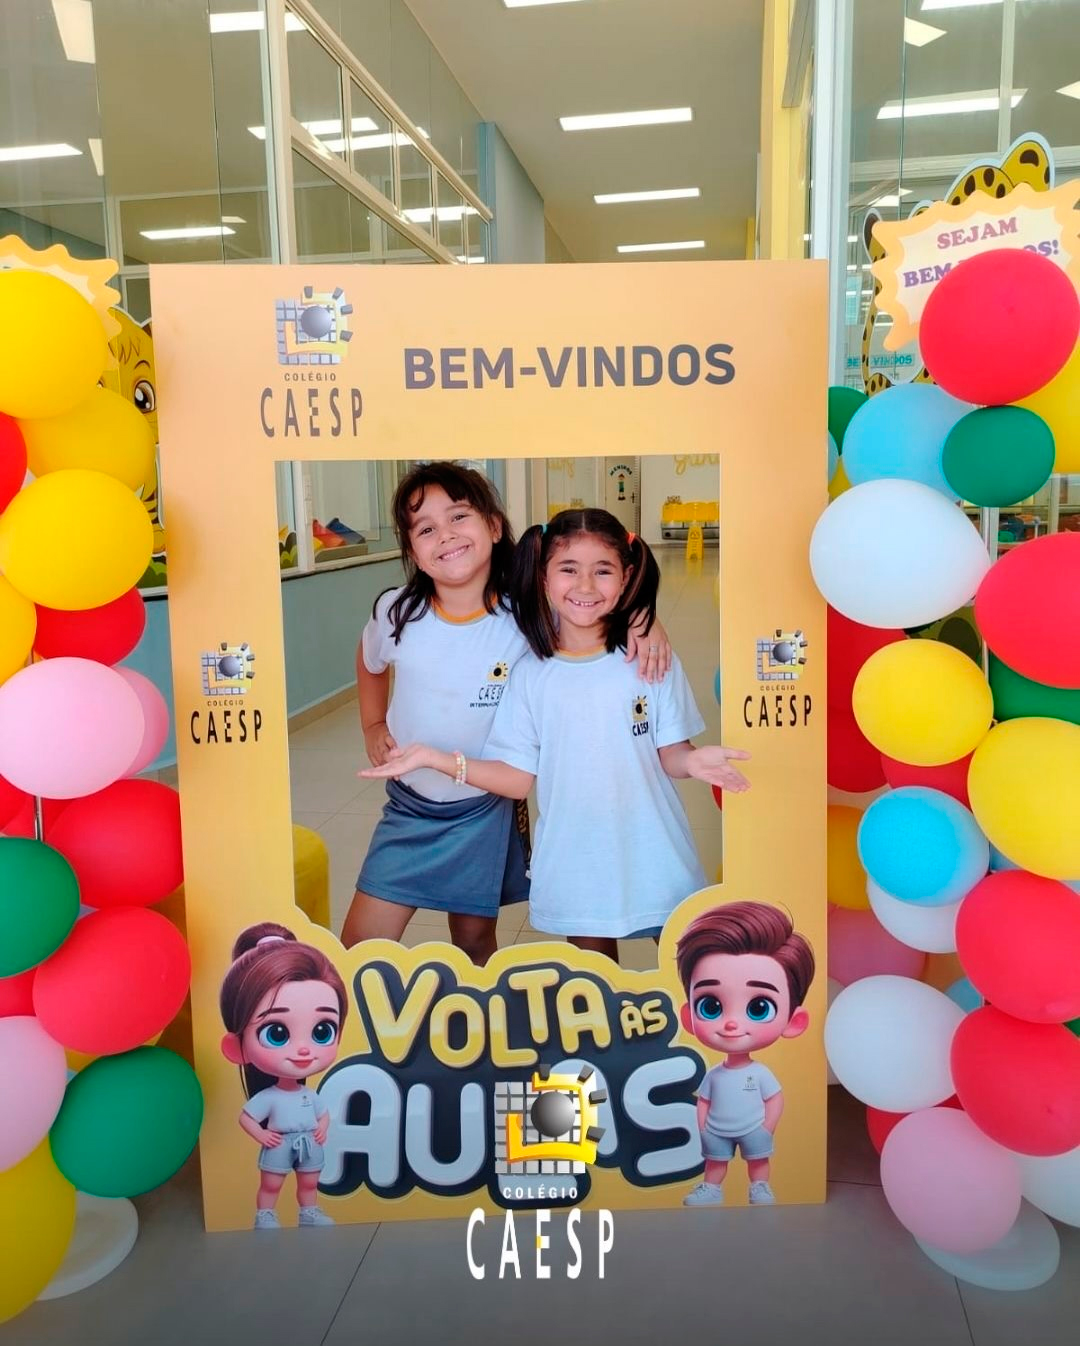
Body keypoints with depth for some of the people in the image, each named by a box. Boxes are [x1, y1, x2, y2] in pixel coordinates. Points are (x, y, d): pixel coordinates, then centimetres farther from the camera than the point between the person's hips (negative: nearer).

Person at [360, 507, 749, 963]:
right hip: (576, 866, 1)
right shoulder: (531, 674, -4)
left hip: (654, 860, -1)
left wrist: (694, 761, -26)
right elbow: (518, 778, -3)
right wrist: (434, 757, -10)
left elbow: (669, 754, -4)